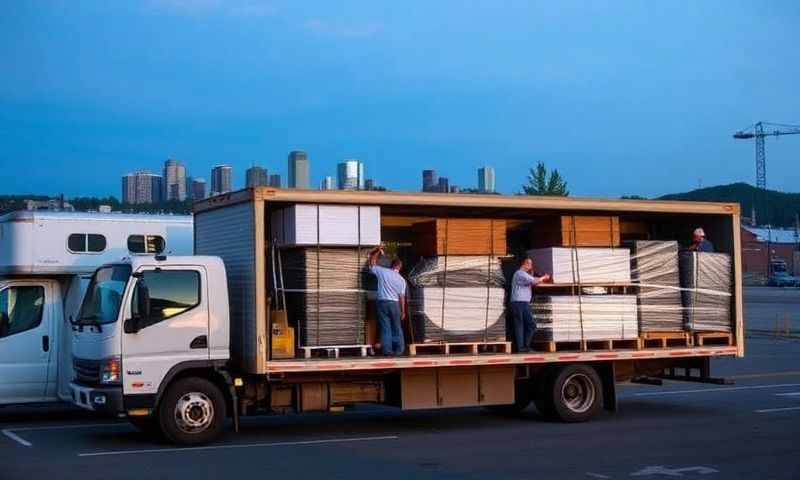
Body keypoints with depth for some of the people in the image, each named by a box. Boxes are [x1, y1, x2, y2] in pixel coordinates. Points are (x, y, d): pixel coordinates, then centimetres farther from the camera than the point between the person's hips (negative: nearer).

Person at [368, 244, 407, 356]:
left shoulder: (382, 271, -3)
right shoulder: (401, 279, 0)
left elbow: (372, 263, 13)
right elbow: (402, 297, 0)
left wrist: (378, 251, 22)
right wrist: (403, 311, 6)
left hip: (382, 302, 0)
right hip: (394, 304, 0)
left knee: (385, 327, 1)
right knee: (397, 328, 10)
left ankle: (387, 350, -2)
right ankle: (399, 349, 9)